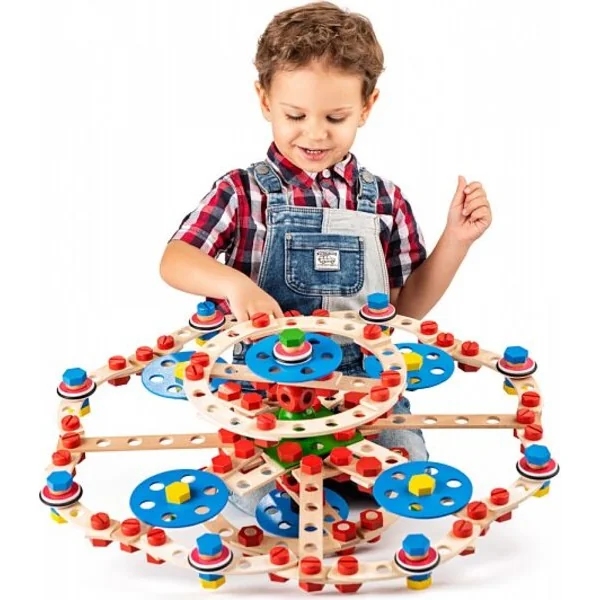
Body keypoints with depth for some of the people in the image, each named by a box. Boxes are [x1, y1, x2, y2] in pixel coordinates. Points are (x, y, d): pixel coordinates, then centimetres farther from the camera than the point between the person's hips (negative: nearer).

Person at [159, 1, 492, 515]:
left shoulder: (385, 202, 6)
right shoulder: (244, 192, -3)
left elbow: (406, 306, 11)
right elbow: (173, 261, -9)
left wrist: (457, 238, -1)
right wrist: (234, 284, -29)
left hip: (362, 378, 3)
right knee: (259, 493, -22)